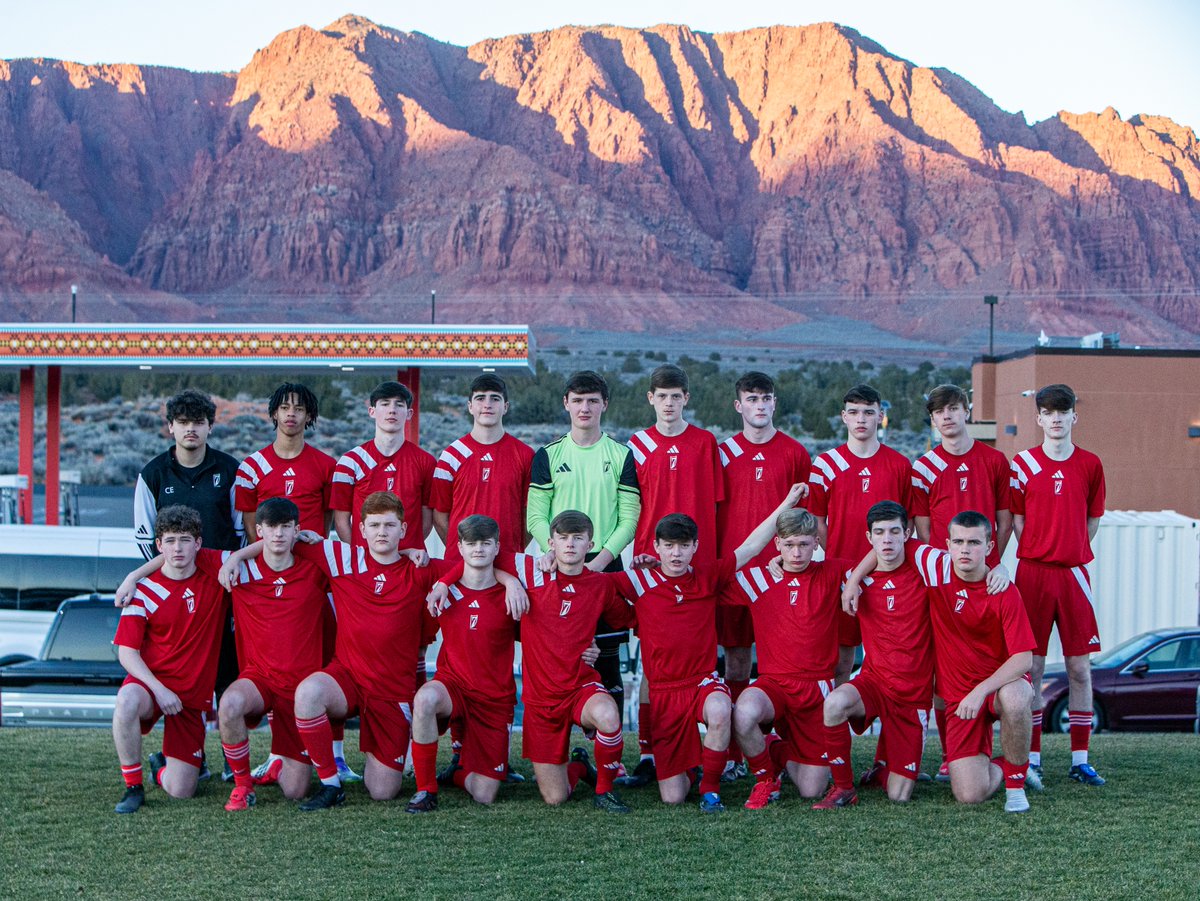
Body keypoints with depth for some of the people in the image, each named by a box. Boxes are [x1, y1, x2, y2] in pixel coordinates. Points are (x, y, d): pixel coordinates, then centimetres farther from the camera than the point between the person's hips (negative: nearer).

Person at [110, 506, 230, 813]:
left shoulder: (215, 569, -3)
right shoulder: (144, 590, -6)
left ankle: (161, 765, 32)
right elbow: (127, 653, -7)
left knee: (180, 791, -6)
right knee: (127, 701, -40)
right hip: (150, 681, -1)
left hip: (195, 694, 1)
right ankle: (133, 786, -17)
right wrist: (159, 689, -20)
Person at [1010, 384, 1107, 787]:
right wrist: (1040, 554, -1)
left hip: (1074, 573, 2)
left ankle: (1080, 758, 10)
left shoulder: (1090, 464, 7)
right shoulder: (1023, 463, 2)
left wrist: (1072, 554, 8)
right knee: (1032, 666, 0)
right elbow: (1017, 521, 5)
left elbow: (1093, 520, 14)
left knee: (1080, 668, 2)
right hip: (1033, 572, -2)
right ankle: (1032, 758, 7)